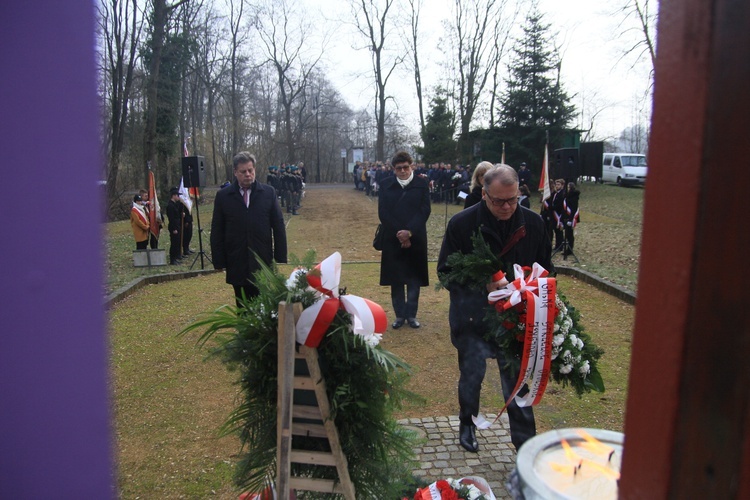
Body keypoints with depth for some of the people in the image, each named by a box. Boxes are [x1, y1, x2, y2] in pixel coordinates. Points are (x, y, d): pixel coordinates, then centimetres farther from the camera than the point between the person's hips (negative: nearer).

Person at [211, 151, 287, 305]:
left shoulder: (268, 192, 3)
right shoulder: (223, 196, 3)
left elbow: (279, 227, 5)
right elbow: (217, 231, 5)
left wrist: (281, 259, 2)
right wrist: (218, 261, 1)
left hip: (263, 263, 0)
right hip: (237, 264, 1)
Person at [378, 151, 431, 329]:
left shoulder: (421, 183, 0)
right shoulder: (386, 184, 2)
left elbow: (425, 210, -6)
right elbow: (383, 213, -2)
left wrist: (409, 232, -17)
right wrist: (398, 233, -13)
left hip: (415, 238, -1)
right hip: (393, 238, 1)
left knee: (414, 278, 5)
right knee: (396, 279, 6)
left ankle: (412, 314, 17)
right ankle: (400, 315, 16)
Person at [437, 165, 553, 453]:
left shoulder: (533, 223, -3)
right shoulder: (462, 223, -12)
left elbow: (545, 268, 9)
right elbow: (446, 272, -8)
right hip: (473, 318, -1)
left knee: (517, 381, 9)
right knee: (471, 376, 15)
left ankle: (526, 444, 23)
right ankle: (467, 424, 42)